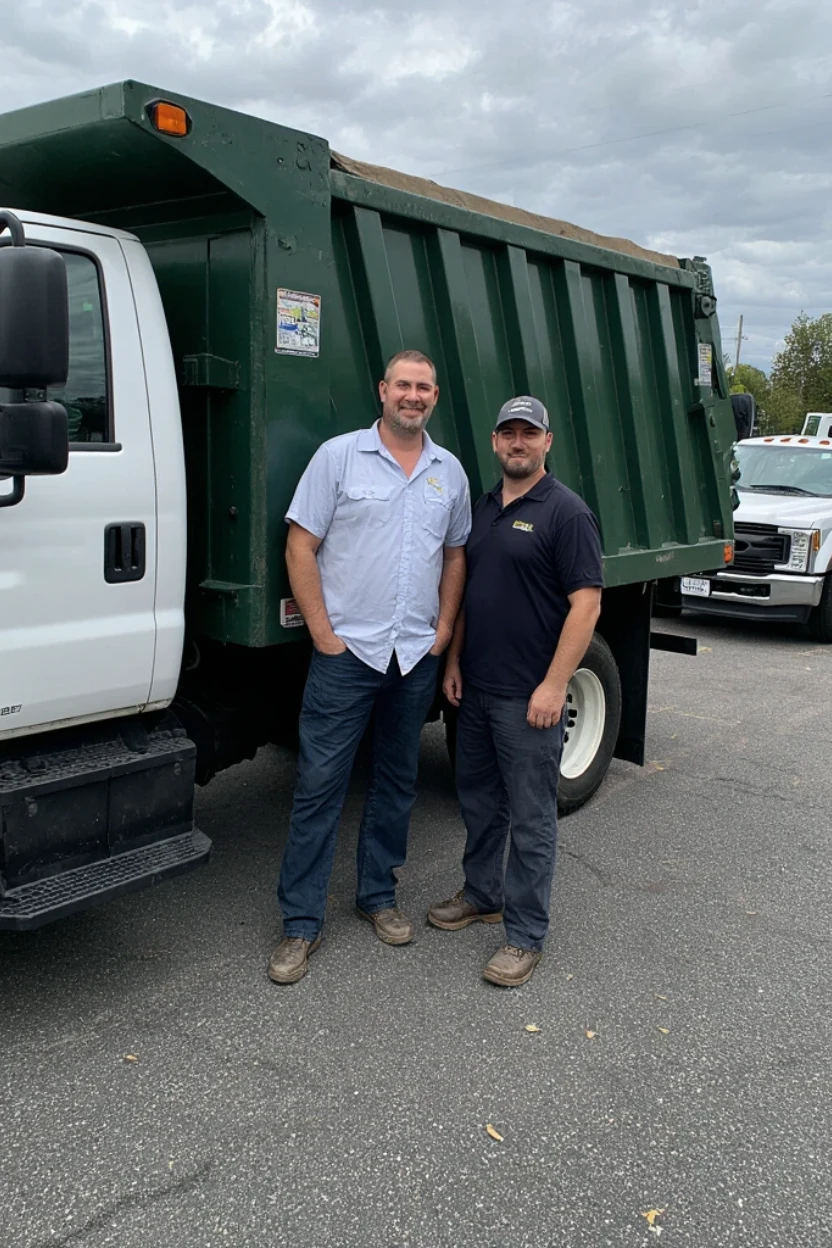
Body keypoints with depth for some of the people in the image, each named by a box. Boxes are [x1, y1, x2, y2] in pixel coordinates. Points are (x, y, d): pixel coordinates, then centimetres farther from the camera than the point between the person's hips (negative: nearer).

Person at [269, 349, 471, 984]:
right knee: (320, 784, -2)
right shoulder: (338, 456, -2)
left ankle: (378, 894, 31)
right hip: (347, 651, -4)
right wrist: (323, 634, -10)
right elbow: (300, 548, -5)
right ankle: (301, 923, 9)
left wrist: (444, 628, 5)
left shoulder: (449, 470, 10)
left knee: (397, 782, 14)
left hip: (417, 655, 4)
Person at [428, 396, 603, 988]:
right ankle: (482, 895, 38)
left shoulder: (566, 512, -11)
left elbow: (586, 603, -16)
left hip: (529, 696, -8)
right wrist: (454, 660, 13)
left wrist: (554, 684, -20)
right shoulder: (485, 507, 13)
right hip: (476, 688, 8)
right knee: (479, 799, 20)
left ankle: (525, 935, 13)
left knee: (531, 818, 2)